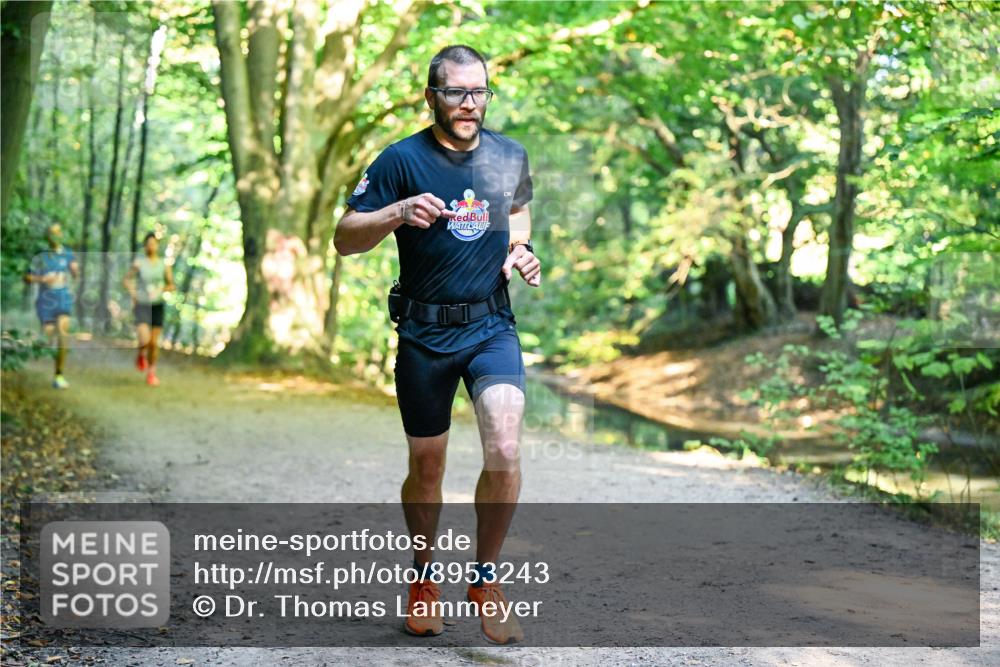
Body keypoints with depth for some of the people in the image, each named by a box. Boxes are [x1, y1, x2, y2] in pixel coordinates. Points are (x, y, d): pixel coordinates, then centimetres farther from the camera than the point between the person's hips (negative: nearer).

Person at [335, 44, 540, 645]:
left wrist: (521, 249, 5)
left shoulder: (510, 155, 4)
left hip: (492, 325, 2)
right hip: (425, 332, -1)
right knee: (427, 467, 10)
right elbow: (345, 240, -9)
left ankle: (486, 580, 2)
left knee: (505, 450, -18)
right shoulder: (402, 160, -8)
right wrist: (397, 213, -27)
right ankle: (424, 577, 34)